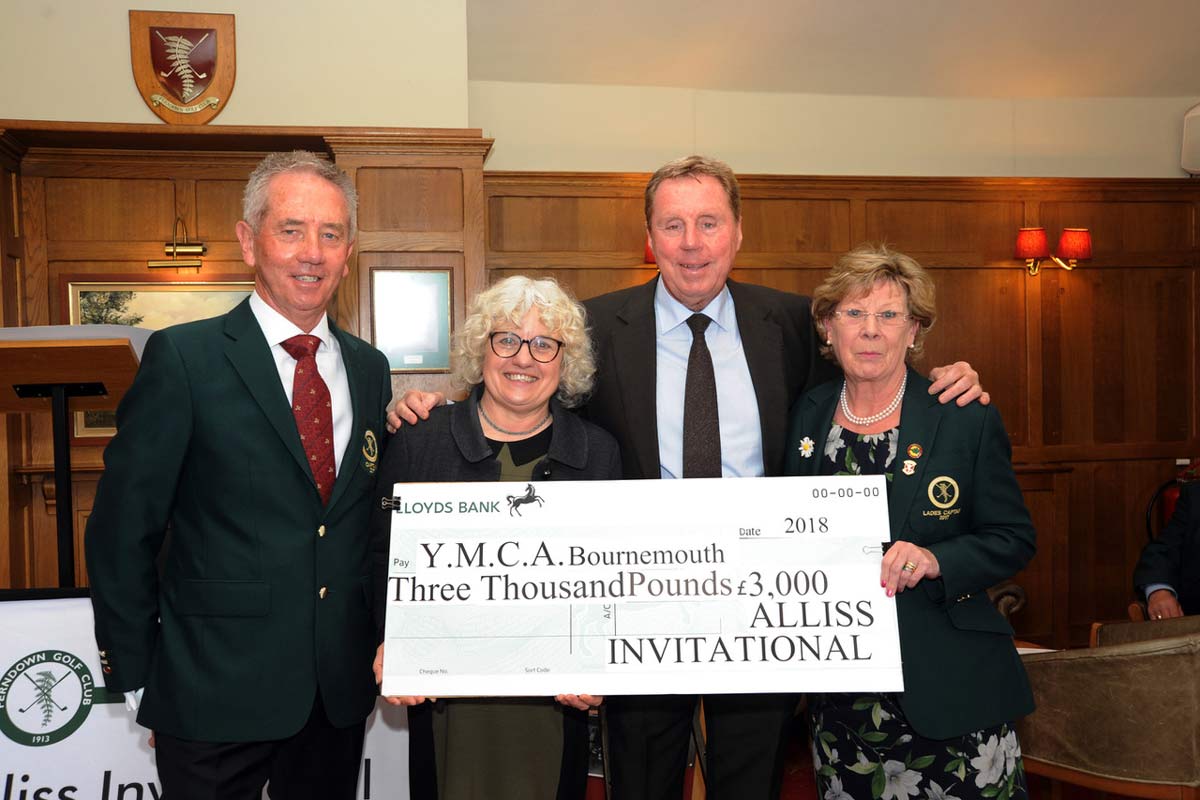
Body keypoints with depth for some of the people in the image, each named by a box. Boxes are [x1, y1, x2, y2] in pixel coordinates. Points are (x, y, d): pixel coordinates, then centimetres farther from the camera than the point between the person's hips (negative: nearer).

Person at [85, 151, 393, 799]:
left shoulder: (369, 368, 6)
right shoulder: (183, 358, -9)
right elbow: (122, 528, -7)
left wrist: (384, 647, 6)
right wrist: (134, 674, -5)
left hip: (342, 691, 5)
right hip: (215, 696, -4)